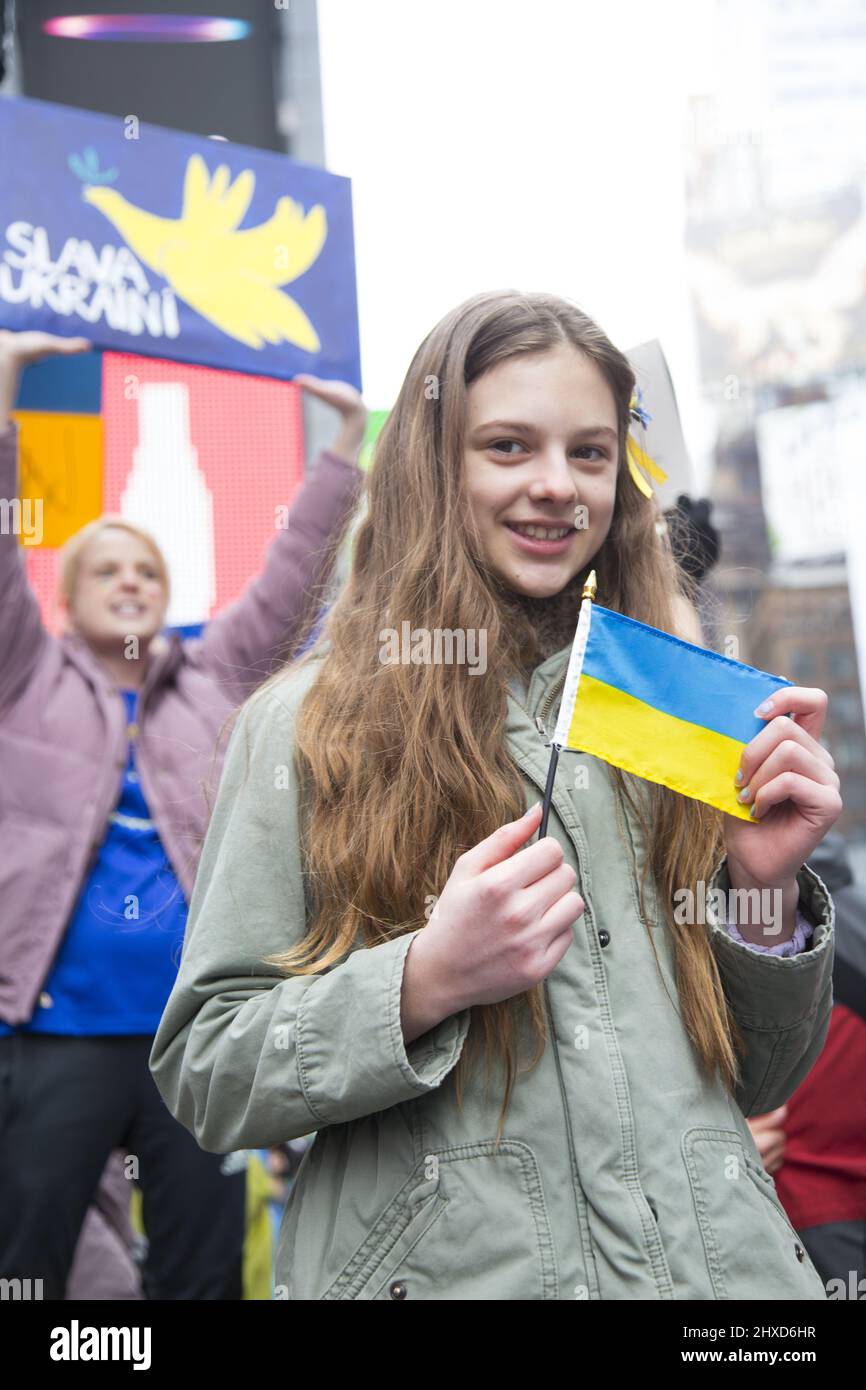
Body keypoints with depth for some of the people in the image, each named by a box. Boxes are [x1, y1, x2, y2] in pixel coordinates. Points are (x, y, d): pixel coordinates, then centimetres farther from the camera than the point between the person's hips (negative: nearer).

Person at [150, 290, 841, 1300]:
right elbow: (200, 1074, -6)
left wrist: (765, 888, -8)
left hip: (716, 1257, 3)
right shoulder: (308, 724, -4)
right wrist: (426, 981, -20)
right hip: (443, 1265, -3)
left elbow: (760, 1081, 10)